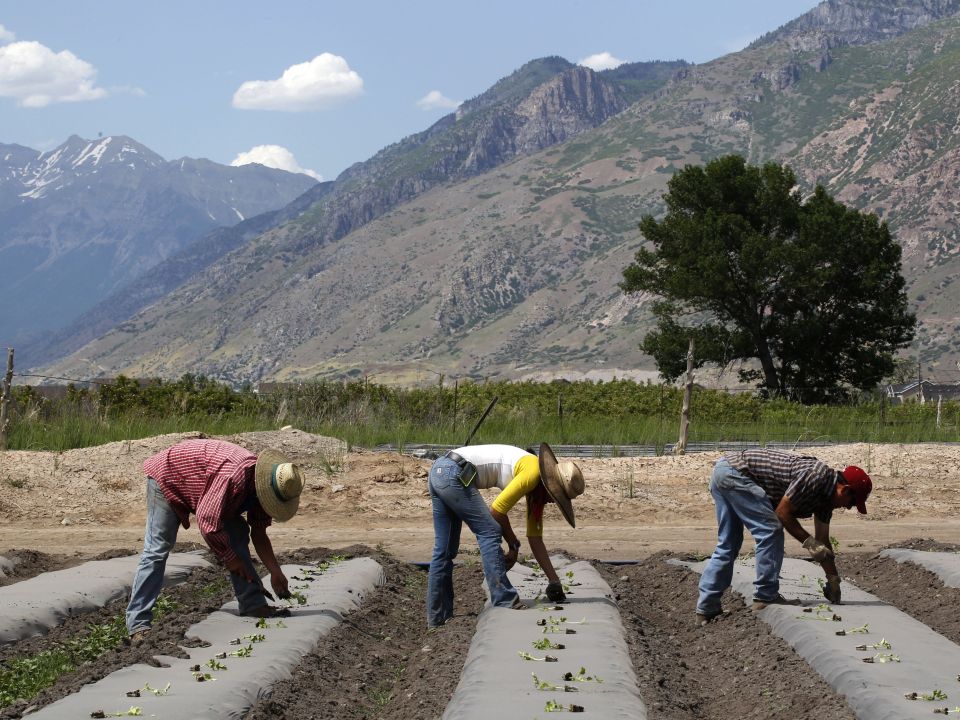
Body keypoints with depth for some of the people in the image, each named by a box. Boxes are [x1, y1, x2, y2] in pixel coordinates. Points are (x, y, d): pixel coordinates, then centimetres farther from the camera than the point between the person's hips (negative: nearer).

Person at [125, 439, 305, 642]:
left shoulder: (260, 484, -11)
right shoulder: (234, 476, -40)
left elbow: (258, 533, 0)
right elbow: (208, 521, -36)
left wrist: (276, 572, -6)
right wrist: (229, 557, -22)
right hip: (167, 477, -8)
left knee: (238, 535, -1)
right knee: (156, 550, -15)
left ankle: (253, 605, 4)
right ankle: (138, 624, -16)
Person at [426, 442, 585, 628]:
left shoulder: (537, 488, 17)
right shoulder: (533, 471, -10)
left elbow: (535, 539, 20)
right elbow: (497, 510, -10)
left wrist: (554, 579, 19)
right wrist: (514, 545, 3)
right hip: (454, 473, -10)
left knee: (444, 550, 11)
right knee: (489, 532, -8)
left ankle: (437, 617, 15)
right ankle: (505, 602, -9)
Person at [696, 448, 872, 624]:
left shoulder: (826, 494, 11)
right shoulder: (816, 475, -18)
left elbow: (823, 541, 17)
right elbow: (782, 512, -16)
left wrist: (833, 579, 18)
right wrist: (808, 541, -11)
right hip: (735, 471, -10)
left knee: (728, 545, 13)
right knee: (771, 531, -10)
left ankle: (706, 609, 15)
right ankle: (766, 597, -5)